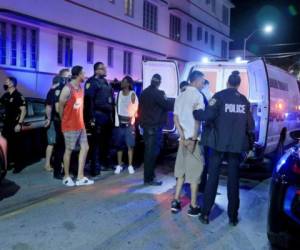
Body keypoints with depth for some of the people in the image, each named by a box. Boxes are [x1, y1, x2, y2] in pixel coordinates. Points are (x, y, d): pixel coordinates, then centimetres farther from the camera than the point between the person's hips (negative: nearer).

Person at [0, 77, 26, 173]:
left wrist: (19, 124, -20)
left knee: (14, 144, -1)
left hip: (14, 124, -7)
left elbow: (23, 111, -15)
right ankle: (8, 161, 23)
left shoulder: (18, 96, -11)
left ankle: (19, 165, 10)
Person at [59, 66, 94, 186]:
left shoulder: (80, 88, 11)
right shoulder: (67, 89, -15)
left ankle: (80, 177, 11)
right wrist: (64, 120, 3)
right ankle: (66, 177, 17)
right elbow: (60, 106, -9)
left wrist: (80, 121, 10)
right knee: (68, 150, 3)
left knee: (85, 148, 5)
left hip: (80, 125, 8)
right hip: (70, 126, -8)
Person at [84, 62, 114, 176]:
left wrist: (112, 115, 16)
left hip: (108, 115, 8)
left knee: (106, 141, 12)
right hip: (98, 115, -8)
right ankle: (94, 167, -1)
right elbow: (88, 100, -13)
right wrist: (91, 117, -20)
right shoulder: (92, 81, -4)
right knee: (96, 142, -5)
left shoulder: (106, 82, 21)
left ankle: (104, 163, 22)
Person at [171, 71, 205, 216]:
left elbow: (176, 118, 7)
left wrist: (183, 136, 0)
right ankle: (193, 206, 7)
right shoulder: (198, 96, -7)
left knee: (182, 169, 14)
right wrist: (193, 138, -17)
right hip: (194, 139, -6)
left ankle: (176, 201, 17)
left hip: (184, 138, 6)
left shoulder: (180, 96, 13)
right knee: (195, 171, 1)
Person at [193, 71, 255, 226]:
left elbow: (209, 115, -17)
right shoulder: (244, 100, 9)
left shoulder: (220, 96, -5)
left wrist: (193, 112, -3)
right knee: (233, 180, 8)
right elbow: (249, 123, 12)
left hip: (219, 142, -3)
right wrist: (250, 142, 24)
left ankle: (205, 214, 7)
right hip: (237, 144, 3)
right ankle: (233, 217, 13)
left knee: (212, 178, 4)